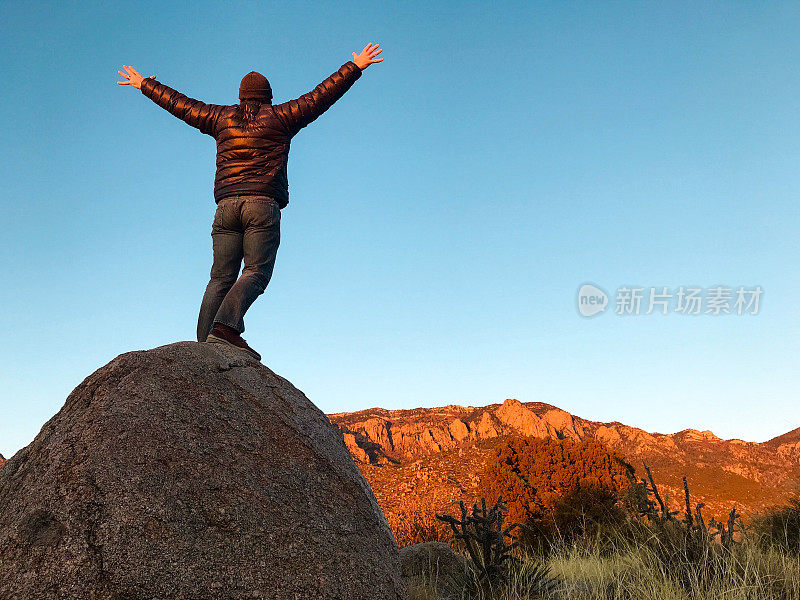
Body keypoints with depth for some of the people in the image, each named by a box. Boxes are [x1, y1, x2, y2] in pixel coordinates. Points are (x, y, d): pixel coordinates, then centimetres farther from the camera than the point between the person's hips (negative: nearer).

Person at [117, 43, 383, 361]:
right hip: (263, 203, -4)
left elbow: (180, 104, 29)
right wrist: (355, 67, 20)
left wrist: (144, 84, 45)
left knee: (221, 277, 3)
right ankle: (225, 327, -30)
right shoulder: (279, 117, 11)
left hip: (226, 205, 4)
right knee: (256, 272, -9)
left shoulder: (222, 118, 20)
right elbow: (319, 96, 12)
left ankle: (205, 343, -7)